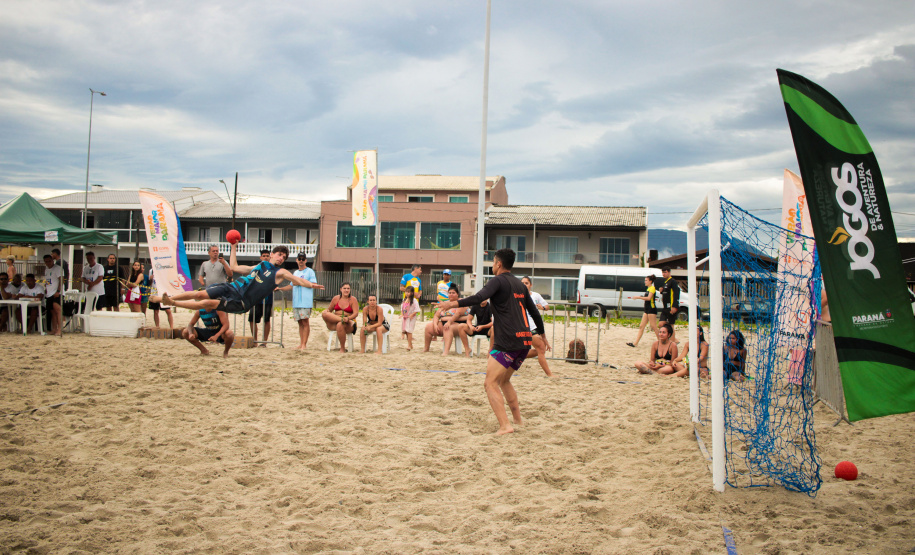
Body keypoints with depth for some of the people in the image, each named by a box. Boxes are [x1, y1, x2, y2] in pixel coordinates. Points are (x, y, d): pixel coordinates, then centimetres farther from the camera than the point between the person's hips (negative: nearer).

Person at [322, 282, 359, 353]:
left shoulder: (353, 299, 3)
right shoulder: (336, 298, 13)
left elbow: (356, 313, -8)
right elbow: (329, 310, 18)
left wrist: (348, 318, -29)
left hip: (348, 323, -3)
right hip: (334, 323, 3)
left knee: (340, 325, -40)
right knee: (324, 313, -25)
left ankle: (342, 349, -27)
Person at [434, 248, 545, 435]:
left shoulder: (498, 281, -3)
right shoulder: (520, 284, 19)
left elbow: (479, 297, -23)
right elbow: (534, 311, 26)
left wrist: (453, 303, -29)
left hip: (507, 342, -8)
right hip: (524, 341, 8)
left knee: (490, 383, -5)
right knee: (503, 380, 24)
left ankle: (505, 425, -16)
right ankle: (517, 419, 27)